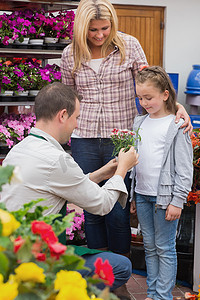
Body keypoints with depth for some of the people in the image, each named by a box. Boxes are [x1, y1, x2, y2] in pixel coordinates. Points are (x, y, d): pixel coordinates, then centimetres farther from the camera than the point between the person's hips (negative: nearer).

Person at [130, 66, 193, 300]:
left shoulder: (177, 126, -8)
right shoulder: (139, 123, 10)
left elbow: (184, 168, -9)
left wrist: (178, 201, -12)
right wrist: (133, 195, 15)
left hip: (164, 196, -6)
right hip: (142, 194, 6)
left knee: (165, 248, 2)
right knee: (149, 246, 13)